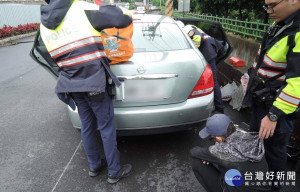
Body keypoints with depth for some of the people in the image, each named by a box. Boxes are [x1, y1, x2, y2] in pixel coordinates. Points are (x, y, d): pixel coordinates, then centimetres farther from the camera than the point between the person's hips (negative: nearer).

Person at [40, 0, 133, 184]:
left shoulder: (45, 24, 9)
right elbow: (123, 19, -12)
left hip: (72, 85, 6)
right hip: (94, 82, -6)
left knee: (87, 127, 19)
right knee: (107, 127, 7)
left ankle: (94, 166, 37)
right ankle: (115, 172, 22)